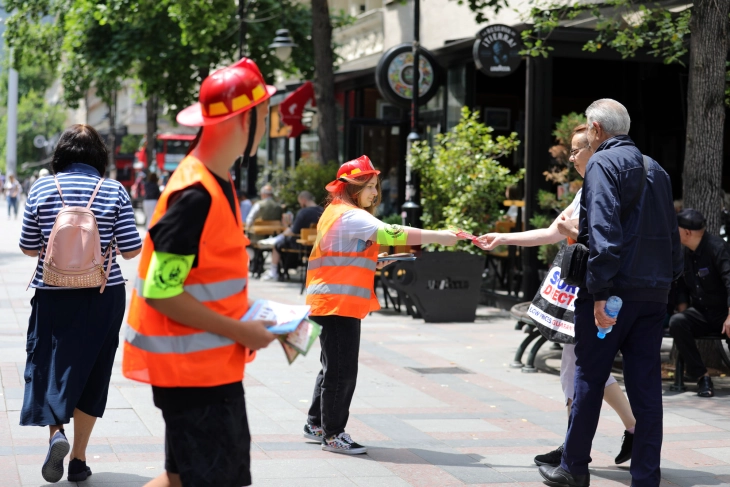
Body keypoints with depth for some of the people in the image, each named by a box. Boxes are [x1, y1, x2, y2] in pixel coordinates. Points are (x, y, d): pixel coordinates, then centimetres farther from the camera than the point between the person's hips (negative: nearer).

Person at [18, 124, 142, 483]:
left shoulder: (42, 189, -3)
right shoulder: (114, 192, -6)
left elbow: (29, 248, 2)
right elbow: (131, 250, -5)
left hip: (53, 295, 0)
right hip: (104, 296, 0)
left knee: (49, 366, 10)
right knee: (91, 373, 10)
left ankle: (56, 431, -16)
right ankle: (78, 459, 14)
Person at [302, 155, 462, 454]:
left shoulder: (336, 212, 18)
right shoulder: (350, 216, -14)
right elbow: (390, 234, -26)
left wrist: (371, 261, 11)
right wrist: (438, 237, -26)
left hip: (331, 302, 11)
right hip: (339, 303, -11)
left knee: (334, 367, 18)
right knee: (342, 370, -7)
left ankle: (316, 424, 27)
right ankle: (333, 434, -2)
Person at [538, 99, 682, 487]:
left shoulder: (602, 163, -7)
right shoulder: (655, 169, 17)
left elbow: (604, 230, -19)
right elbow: (671, 233, 18)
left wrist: (600, 291, -21)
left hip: (613, 291, -7)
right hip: (654, 292, 7)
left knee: (589, 380, 6)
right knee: (646, 386, 6)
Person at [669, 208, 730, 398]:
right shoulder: (686, 253, 9)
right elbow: (683, 285, 17)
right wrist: (682, 309, -1)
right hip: (701, 314, 5)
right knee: (676, 322, -26)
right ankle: (702, 377, -21)